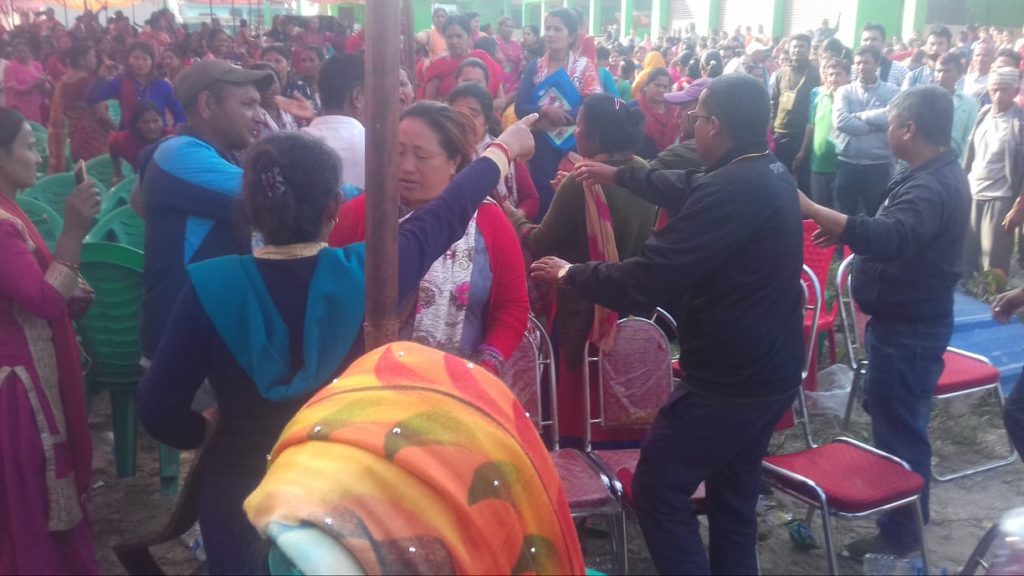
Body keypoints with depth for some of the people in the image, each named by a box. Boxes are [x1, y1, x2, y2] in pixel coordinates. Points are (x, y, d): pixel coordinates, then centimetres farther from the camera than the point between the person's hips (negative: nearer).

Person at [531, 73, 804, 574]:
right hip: (770, 370, 10)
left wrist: (569, 274, -10)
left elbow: (646, 282, -25)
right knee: (733, 494, 22)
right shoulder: (769, 174, 4)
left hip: (729, 379, -9)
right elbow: (689, 188, 23)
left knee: (658, 489, 5)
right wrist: (619, 175, 33)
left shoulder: (729, 190, -28)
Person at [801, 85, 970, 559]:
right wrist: (847, 230, 7)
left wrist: (811, 210, -48)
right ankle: (904, 509, 43)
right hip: (908, 318, 11)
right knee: (891, 413, 24)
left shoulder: (931, 187, -27)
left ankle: (901, 533, 16)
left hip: (908, 327, -11)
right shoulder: (937, 174, 8)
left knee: (898, 425, 1)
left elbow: (889, 241, -44)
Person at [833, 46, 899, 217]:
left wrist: (859, 115, -8)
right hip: (847, 164, 1)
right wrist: (875, 124, -12)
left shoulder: (891, 91, 1)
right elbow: (840, 121, -12)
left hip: (878, 166, -1)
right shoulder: (844, 91, 5)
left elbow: (891, 117, -17)